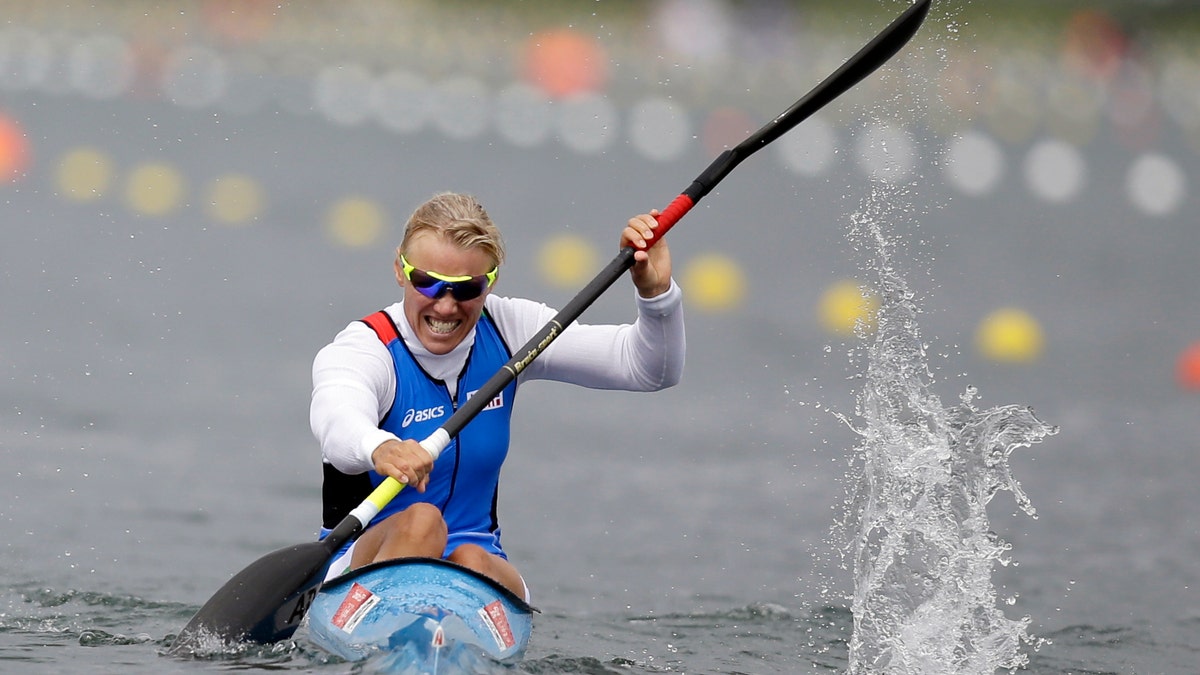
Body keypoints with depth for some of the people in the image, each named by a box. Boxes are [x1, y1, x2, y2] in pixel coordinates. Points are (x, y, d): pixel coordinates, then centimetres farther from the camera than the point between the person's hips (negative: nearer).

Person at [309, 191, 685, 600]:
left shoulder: (508, 330, 1)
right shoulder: (360, 351, -13)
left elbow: (652, 371, -2)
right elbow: (338, 420, -39)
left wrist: (656, 292, -23)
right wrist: (378, 447, -64)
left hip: (481, 567, 3)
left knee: (472, 562, -31)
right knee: (421, 520, -34)